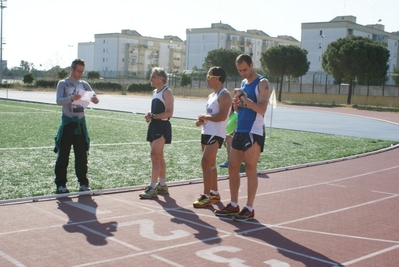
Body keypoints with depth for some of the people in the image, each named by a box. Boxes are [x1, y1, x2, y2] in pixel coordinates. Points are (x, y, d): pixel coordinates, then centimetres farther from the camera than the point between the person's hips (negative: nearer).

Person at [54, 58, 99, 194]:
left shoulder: (84, 84, 10)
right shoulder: (63, 83, -2)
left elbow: (94, 97, 2)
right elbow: (59, 101, -15)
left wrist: (95, 99, -23)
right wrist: (71, 98, -34)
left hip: (81, 122, 4)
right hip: (67, 122, -4)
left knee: (82, 155, 7)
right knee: (63, 154, -2)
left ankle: (83, 183, 15)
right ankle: (60, 184, 4)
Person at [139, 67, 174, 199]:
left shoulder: (167, 92, -11)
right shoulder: (155, 92, 16)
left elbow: (169, 113, -19)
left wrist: (152, 116, -22)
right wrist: (150, 114, 5)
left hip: (162, 126, -9)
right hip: (154, 126, 9)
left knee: (155, 156, -13)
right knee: (159, 157, 12)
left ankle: (153, 188, -13)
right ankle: (162, 185, 20)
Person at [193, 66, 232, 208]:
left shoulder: (224, 95, -13)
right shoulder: (211, 96, 18)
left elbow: (222, 116, -24)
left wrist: (205, 116, -13)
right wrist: (202, 120, 5)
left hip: (215, 134, -10)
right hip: (206, 132, 10)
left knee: (206, 163, -13)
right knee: (210, 164, 13)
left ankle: (206, 196, -9)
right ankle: (214, 194, 22)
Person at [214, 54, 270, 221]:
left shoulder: (262, 83, -9)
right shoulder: (243, 83, 16)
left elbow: (262, 109, -20)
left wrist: (243, 97, -21)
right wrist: (237, 104, -1)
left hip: (254, 132, -8)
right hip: (240, 131, 8)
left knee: (250, 170, -3)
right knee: (233, 168, 9)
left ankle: (249, 209, 4)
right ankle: (233, 205, 19)